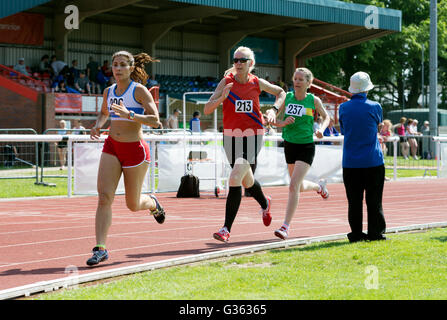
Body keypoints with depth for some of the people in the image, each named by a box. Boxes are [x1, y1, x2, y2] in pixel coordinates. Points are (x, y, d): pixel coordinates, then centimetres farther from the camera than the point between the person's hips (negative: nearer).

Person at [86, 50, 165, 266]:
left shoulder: (139, 90, -9)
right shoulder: (109, 92, 8)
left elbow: (155, 121, -17)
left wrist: (129, 114, -29)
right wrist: (97, 126, 7)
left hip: (135, 150, -4)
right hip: (112, 148, 4)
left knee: (133, 205, 7)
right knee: (104, 197, -13)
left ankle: (152, 203, 44)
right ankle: (101, 248, -16)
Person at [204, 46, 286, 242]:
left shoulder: (257, 83, -1)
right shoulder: (226, 82, -3)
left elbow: (280, 92, 19)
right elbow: (207, 110, -9)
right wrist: (222, 97, -26)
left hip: (252, 137, -2)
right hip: (231, 137, 2)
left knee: (235, 179, -19)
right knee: (247, 182, 18)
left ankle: (226, 229, -18)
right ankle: (264, 204, 52)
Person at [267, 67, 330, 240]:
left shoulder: (314, 101, -5)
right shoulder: (287, 97, 1)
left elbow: (326, 117, 11)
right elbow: (273, 119, 4)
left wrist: (321, 129, -8)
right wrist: (282, 123, -17)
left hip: (306, 147, -4)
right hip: (290, 146, 4)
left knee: (293, 185, -16)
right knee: (300, 187, 19)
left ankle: (285, 227, -15)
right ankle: (319, 186, 54)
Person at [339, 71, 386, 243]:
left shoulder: (343, 108, 0)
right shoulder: (375, 107, -5)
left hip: (350, 163, 2)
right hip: (373, 161, -2)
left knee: (354, 200, 5)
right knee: (374, 200, 5)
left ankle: (356, 233, 5)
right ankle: (375, 232, 7)